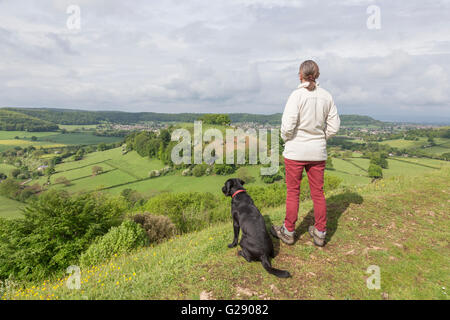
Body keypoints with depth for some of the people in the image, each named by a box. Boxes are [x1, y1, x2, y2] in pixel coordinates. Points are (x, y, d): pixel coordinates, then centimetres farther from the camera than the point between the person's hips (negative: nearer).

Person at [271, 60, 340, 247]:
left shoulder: (297, 95, -14)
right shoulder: (326, 96, 1)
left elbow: (288, 125, -20)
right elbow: (334, 127, 4)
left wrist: (286, 138, 0)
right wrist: (319, 138, 15)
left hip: (296, 150, -4)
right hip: (318, 152, 5)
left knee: (293, 191, 8)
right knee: (318, 192, 13)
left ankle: (288, 232, 22)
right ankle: (320, 233, 25)